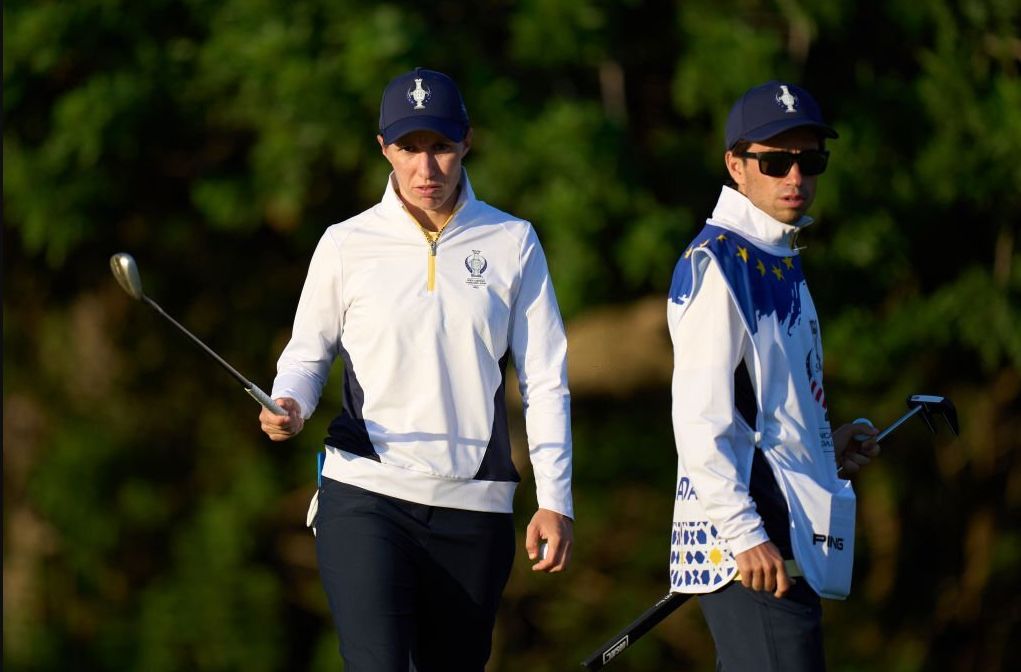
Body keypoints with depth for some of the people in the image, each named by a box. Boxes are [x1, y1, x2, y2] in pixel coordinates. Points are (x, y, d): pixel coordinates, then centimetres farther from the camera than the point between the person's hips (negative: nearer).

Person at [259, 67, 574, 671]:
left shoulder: (512, 243, 7)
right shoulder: (347, 246, 4)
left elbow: (545, 382, 8)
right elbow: (308, 355, 14)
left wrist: (555, 499, 1)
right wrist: (290, 406, -9)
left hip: (474, 508, 2)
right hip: (364, 499, -2)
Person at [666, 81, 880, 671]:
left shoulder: (784, 262, 19)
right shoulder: (717, 262, -10)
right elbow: (699, 417, -17)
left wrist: (830, 447, 13)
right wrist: (743, 534, -22)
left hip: (795, 537, 10)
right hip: (751, 541, -9)